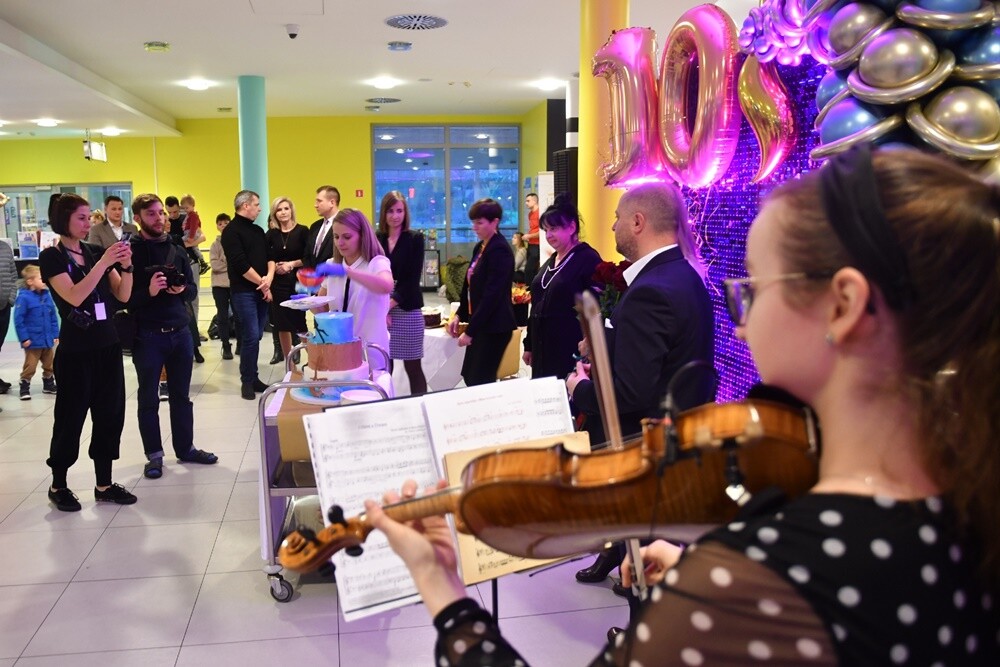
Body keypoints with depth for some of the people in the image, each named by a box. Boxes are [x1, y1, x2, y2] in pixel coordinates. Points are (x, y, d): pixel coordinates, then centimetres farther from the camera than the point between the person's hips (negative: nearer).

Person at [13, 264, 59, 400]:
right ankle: (24, 388, 17)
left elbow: (53, 317, 8)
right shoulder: (24, 297, -16)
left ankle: (49, 384, 35)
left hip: (48, 340, 6)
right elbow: (18, 320, -16)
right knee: (30, 366, 3)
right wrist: (24, 338, -17)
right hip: (33, 341, -6)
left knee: (50, 365, 18)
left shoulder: (47, 296, 2)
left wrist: (56, 334, 7)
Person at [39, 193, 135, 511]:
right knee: (70, 417, 3)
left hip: (108, 345, 6)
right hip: (75, 351, -5)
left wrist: (126, 265, -14)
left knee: (110, 414, 7)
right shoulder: (51, 257, -8)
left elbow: (123, 296, 2)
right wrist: (104, 263, -27)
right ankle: (58, 485, 20)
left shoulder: (96, 251, 7)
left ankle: (104, 485, 17)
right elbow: (74, 296, -22)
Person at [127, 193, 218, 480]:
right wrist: (148, 292, -25)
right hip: (147, 335, -4)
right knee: (149, 398, 7)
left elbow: (193, 289, 12)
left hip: (180, 332, 4)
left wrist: (182, 290, -9)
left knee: (181, 395, 13)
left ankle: (185, 448, 25)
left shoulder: (176, 250, 8)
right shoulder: (130, 252, -6)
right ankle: (154, 455, 18)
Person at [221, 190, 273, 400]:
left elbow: (269, 256, 12)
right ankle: (247, 381, 3)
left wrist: (269, 277, -8)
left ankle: (253, 377, 18)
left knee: (256, 337, 10)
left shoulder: (258, 231, 17)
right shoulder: (231, 231, -8)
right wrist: (262, 283, -10)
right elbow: (241, 264, -15)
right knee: (251, 337, -8)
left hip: (262, 291, 7)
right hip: (243, 291, -7)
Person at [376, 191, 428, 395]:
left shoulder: (415, 238, 0)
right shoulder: (376, 240, 7)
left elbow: (413, 278, -7)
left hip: (407, 310, -2)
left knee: (412, 366, 2)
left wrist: (391, 303, -13)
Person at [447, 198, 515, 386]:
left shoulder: (500, 250, -16)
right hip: (480, 323, 9)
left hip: (494, 326, -9)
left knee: (480, 380, -4)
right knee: (469, 377, 13)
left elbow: (492, 294, -21)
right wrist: (459, 315, 6)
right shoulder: (480, 247, 11)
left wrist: (470, 331, -19)